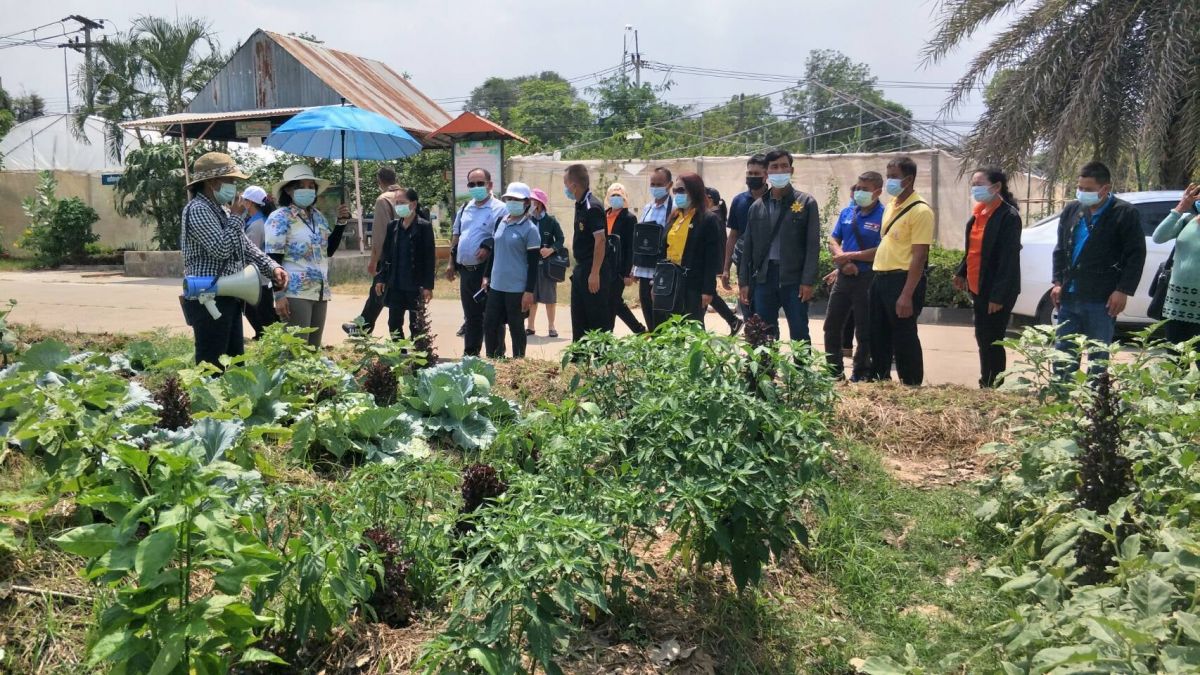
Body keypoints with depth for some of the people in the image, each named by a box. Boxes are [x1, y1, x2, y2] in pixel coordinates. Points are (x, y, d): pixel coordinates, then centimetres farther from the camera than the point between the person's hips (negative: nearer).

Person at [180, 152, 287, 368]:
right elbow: (221, 249, -22)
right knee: (212, 366, -8)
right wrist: (236, 217, -10)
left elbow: (246, 246, 18)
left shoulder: (220, 211, 19)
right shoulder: (198, 210, -12)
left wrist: (272, 268, 2)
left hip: (229, 298, 10)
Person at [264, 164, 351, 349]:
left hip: (320, 292, 7)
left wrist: (341, 222, 7)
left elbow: (329, 250, 18)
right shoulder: (280, 218, -6)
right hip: (295, 294, -7)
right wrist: (279, 295, -19)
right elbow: (273, 260, -11)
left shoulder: (318, 216, 14)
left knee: (314, 348, 10)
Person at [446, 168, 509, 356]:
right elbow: (456, 236, 17)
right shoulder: (465, 208, 14)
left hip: (486, 271, -7)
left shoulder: (499, 209, -8)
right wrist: (452, 263, 13)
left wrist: (488, 248, -23)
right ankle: (470, 356, 28)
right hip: (466, 270, 7)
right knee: (471, 316, 17)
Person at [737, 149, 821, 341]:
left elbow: (813, 245, -4)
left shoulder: (806, 203, 1)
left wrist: (808, 281, -12)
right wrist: (743, 281, 6)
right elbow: (748, 247, 12)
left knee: (799, 336, 1)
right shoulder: (757, 207, 12)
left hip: (794, 279, -3)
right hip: (763, 278, 3)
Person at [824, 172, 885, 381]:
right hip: (843, 276, 6)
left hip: (867, 279, -6)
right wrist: (844, 262, -9)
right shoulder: (847, 212, 8)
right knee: (832, 325, 11)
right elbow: (833, 240, 9)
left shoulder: (883, 216, -11)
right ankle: (834, 371, 25)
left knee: (864, 331, 4)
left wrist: (850, 256, -14)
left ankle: (860, 375, 17)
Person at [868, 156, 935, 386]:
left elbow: (919, 256, -18)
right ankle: (880, 382, 28)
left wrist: (907, 295, -22)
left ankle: (912, 388, 12)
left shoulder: (920, 211, -13)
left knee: (904, 339, 0)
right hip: (880, 278, 8)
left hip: (902, 279, -8)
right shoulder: (891, 205, 13)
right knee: (877, 336, 15)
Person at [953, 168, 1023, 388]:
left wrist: (998, 295, -22)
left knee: (991, 341, -2)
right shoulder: (979, 212, 9)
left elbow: (1008, 259, -19)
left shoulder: (1009, 216, -15)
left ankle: (994, 388, 8)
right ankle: (986, 384, 26)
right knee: (983, 338, 15)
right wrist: (962, 272, 9)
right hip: (978, 287, 8)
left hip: (996, 291, -8)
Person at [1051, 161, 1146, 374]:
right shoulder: (1071, 210, 12)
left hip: (1101, 300, -5)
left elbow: (1136, 255, -5)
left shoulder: (1125, 213, -4)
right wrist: (1058, 282, 9)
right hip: (1069, 296, 6)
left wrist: (1123, 291, -12)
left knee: (1098, 359, 2)